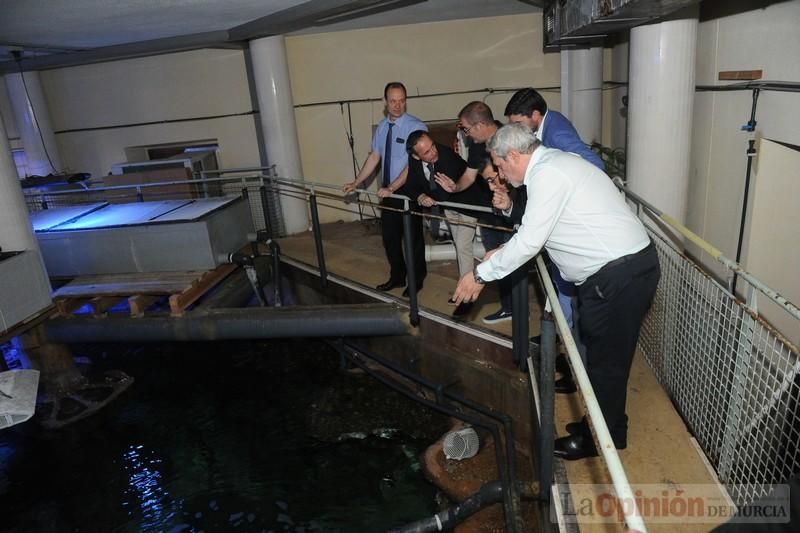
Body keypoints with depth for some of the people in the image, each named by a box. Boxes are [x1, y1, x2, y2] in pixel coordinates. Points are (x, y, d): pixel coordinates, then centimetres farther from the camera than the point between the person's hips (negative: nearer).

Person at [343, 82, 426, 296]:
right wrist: (356, 182, 7)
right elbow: (374, 157, 12)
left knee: (413, 236, 7)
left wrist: (392, 187, -26)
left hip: (409, 190, -6)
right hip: (388, 191, 6)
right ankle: (397, 276, 31)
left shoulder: (415, 126, -14)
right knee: (389, 235, 13)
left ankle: (417, 280, 24)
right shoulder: (382, 127, 7)